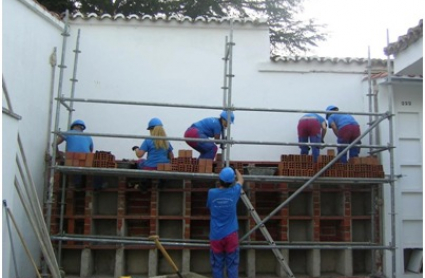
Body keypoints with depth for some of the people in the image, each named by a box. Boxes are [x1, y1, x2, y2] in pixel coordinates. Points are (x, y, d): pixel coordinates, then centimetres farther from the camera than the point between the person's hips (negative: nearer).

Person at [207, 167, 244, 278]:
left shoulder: (211, 193, -7)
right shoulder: (234, 192, -7)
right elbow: (240, 180, 16)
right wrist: (235, 170, 35)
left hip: (216, 236, 0)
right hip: (230, 234, 0)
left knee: (217, 266, 8)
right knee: (232, 265, 8)